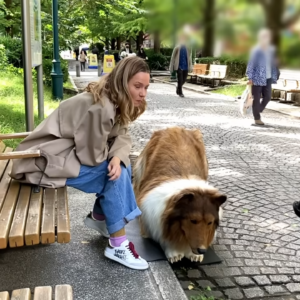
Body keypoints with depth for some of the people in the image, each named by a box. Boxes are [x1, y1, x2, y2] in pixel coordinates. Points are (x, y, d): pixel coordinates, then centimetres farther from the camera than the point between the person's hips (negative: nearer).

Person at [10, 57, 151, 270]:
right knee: (116, 175, -18)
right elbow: (93, 155, -23)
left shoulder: (116, 102, 2)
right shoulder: (101, 108, -28)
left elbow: (122, 136, -1)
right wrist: (112, 159, -2)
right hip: (46, 162, -9)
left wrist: (117, 157, -22)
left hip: (66, 153, 9)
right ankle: (118, 246, -9)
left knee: (121, 166, 1)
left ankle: (100, 217, 21)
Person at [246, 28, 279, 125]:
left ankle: (257, 112, 28)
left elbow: (273, 64, 14)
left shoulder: (271, 49, 8)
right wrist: (250, 78, -15)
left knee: (267, 97, 6)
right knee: (257, 98, 1)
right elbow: (251, 64, -10)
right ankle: (257, 118, 12)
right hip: (258, 78, -6)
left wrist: (274, 76, 11)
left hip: (268, 78, 6)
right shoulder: (256, 50, -9)